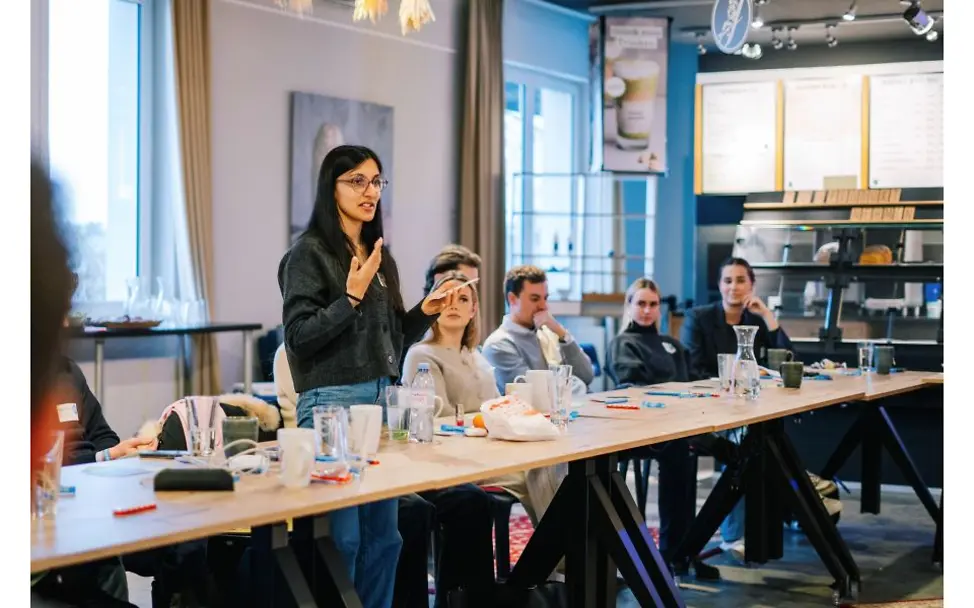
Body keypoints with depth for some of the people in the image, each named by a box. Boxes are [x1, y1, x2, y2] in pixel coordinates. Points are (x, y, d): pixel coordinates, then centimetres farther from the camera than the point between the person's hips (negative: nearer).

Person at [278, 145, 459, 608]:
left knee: (383, 536, 10)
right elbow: (298, 337, -13)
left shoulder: (381, 258, 15)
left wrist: (425, 312, 4)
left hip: (382, 400, 7)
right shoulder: (309, 253, -6)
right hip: (333, 403, -7)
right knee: (341, 539, -5)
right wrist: (352, 297, -20)